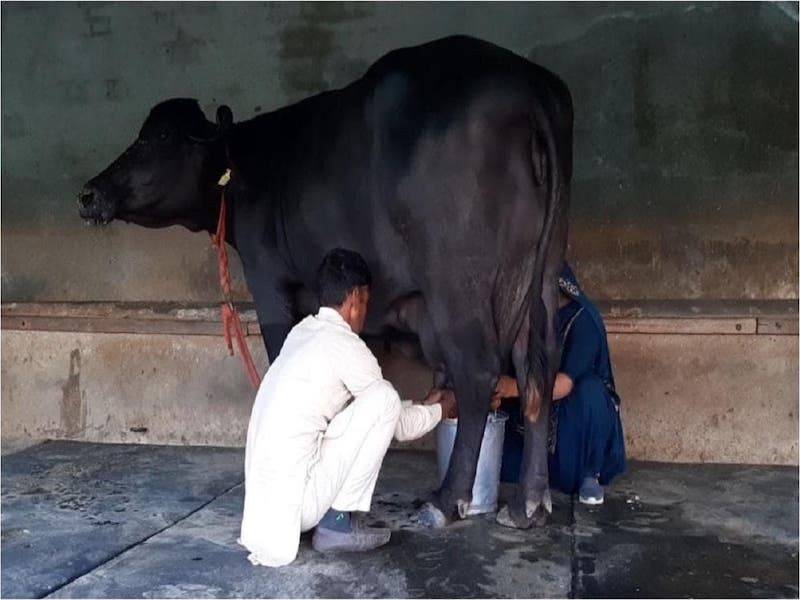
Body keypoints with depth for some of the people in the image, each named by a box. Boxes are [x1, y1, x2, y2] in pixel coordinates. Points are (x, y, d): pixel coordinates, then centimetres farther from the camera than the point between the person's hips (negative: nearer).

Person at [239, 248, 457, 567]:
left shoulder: (302, 333, 13)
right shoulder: (345, 346, -11)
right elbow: (401, 426, 0)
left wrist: (422, 405, 31)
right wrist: (440, 409, 20)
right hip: (293, 502, -9)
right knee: (383, 398, -8)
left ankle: (330, 515, 15)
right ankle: (338, 521, -1)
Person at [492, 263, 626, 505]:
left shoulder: (583, 319, -19)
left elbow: (565, 383, -30)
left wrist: (516, 388, -44)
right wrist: (497, 391, -25)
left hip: (582, 413, -5)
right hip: (538, 414, 5)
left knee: (589, 388, -36)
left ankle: (591, 475, -17)